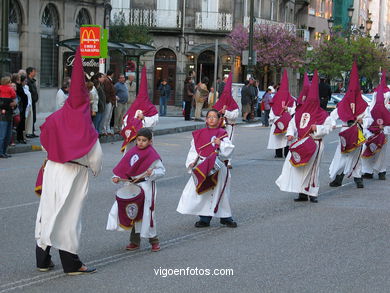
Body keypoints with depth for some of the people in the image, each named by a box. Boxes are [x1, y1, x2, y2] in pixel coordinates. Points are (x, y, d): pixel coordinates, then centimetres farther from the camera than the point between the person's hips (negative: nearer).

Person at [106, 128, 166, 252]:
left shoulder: (152, 155, -8)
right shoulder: (132, 152, 8)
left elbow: (162, 170, -5)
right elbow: (123, 166, 13)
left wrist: (152, 173, -23)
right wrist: (117, 177, 0)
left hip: (146, 187, -6)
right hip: (131, 185, 6)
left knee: (145, 213, -5)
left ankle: (154, 240, 11)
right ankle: (135, 241, 19)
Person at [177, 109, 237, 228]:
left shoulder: (222, 134, 3)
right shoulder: (199, 134, 8)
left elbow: (229, 150, -4)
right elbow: (193, 150, 8)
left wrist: (221, 144, -20)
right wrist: (192, 162, -4)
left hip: (218, 167, -1)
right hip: (201, 168, 2)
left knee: (220, 192, 4)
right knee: (203, 193, 2)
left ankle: (225, 217, 15)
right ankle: (205, 218, 11)